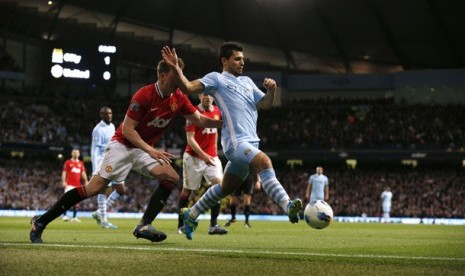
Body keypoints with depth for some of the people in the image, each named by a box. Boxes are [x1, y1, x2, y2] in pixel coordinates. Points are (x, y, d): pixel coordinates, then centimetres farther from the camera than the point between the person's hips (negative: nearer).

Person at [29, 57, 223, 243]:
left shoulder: (179, 98, -3)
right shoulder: (144, 95, -23)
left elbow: (200, 120, 5)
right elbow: (127, 129, -21)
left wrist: (223, 122, -9)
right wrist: (150, 150, -28)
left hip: (145, 149, 7)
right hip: (123, 145, -7)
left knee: (171, 177, -13)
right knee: (94, 188, -15)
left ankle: (144, 225, -14)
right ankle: (40, 222, -7)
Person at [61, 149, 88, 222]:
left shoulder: (81, 163, 13)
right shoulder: (68, 162, 2)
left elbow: (83, 173, 12)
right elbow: (64, 173, -1)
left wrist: (86, 181, 1)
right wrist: (63, 181, -11)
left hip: (78, 185, 4)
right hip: (69, 184, -4)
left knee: (76, 201, 4)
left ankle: (74, 217, 8)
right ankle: (64, 215, -12)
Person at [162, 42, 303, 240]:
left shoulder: (247, 82, 24)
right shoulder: (216, 79, 4)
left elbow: (265, 104, 20)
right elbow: (188, 87, -6)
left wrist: (271, 90, -1)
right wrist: (176, 68, -21)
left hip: (251, 142, 8)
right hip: (236, 141, -8)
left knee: (225, 188, 15)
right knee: (264, 161, -32)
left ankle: (191, 215, 32)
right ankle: (288, 206, -43)